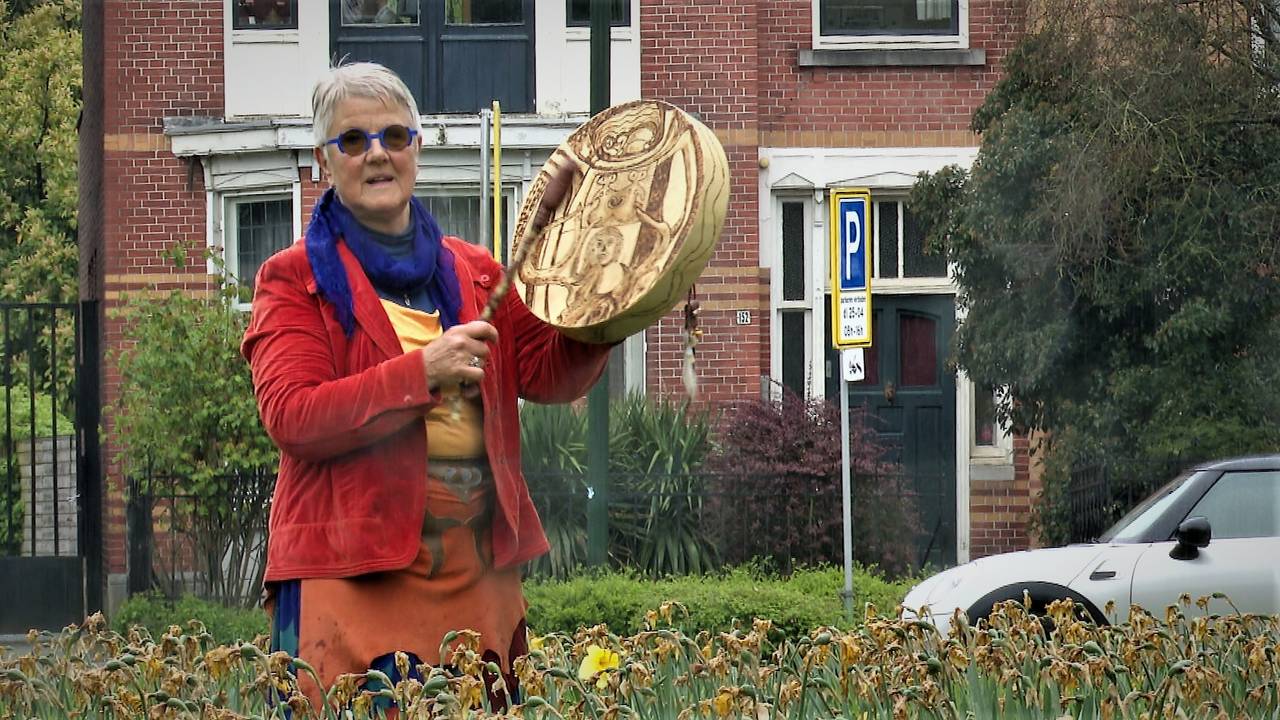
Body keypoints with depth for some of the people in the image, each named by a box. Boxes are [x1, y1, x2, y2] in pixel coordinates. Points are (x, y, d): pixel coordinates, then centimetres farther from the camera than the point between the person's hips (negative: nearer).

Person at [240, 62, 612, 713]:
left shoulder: (473, 274, 17)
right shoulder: (295, 279, 1)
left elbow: (553, 373, 9)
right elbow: (290, 416, -12)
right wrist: (421, 372, -20)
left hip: (476, 575, 5)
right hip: (354, 573, -5)